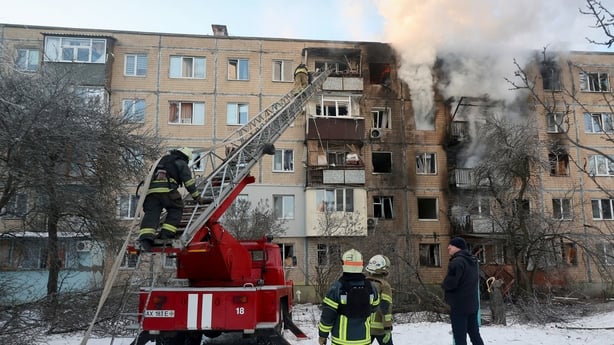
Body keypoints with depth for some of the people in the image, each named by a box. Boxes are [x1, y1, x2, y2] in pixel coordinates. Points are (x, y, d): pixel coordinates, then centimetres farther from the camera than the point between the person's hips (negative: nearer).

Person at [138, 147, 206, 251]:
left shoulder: (162, 160, 37)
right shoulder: (181, 163, 17)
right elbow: (189, 182, 8)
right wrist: (197, 197, 12)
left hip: (151, 189, 5)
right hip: (167, 190, -5)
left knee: (151, 213, -6)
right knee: (175, 210, 10)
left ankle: (145, 239, -24)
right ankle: (166, 234, -6)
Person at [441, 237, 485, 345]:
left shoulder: (457, 262, -20)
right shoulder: (473, 261, 12)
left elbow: (449, 283, -24)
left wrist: (443, 285, -2)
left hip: (459, 305, -9)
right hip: (472, 304, 9)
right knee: (475, 334, 17)